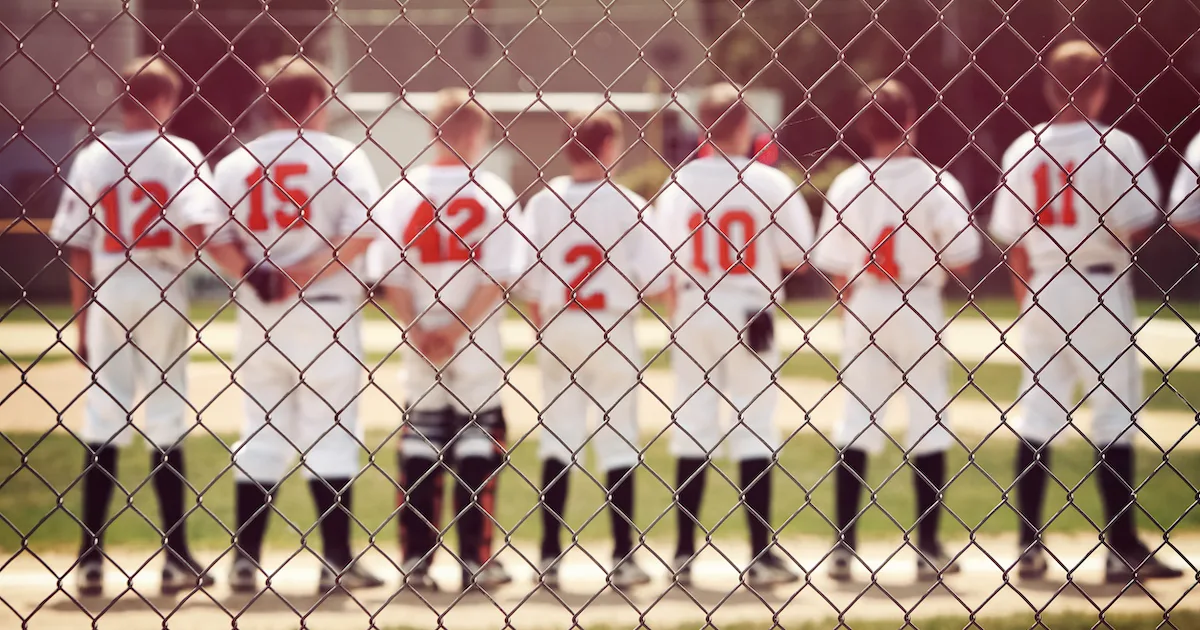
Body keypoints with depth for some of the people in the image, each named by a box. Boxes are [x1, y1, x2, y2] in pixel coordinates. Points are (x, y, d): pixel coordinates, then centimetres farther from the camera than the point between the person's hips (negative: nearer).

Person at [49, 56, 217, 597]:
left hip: (106, 295, 2)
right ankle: (176, 558, 5)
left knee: (102, 420, 6)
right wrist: (184, 256, 6)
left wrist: (82, 322, 8)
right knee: (167, 418, 4)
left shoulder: (91, 157, 3)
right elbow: (196, 230, -17)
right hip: (163, 294, -2)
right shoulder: (180, 155, -5)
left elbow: (77, 247, 3)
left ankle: (91, 558, 3)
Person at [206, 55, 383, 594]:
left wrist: (253, 278, -9)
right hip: (326, 311, -3)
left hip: (257, 313, 3)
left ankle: (245, 560, 8)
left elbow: (217, 238, -3)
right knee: (331, 433, 2)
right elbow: (362, 231, -14)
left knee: (261, 433, 10)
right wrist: (308, 274, -11)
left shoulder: (235, 162, 7)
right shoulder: (340, 155, -3)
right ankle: (337, 563, 1)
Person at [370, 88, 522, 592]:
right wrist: (458, 331, -10)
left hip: (418, 347, 2)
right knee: (478, 445, 5)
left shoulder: (402, 192, -1)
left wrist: (418, 331, -5)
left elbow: (388, 276, -5)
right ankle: (475, 561, 4)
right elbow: (498, 279, -12)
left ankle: (416, 561, 7)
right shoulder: (492, 194, -6)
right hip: (479, 351, -2)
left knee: (419, 445, 8)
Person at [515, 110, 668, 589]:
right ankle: (623, 557, 2)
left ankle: (550, 555, 6)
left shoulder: (543, 203, -1)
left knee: (558, 438, 8)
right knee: (618, 440, 3)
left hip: (558, 331, 2)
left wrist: (542, 326, 13)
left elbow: (526, 279, -2)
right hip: (613, 330, -2)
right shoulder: (626, 204, -8)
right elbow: (654, 274, -10)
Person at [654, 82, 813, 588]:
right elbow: (797, 257, -3)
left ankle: (684, 553, 8)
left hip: (694, 315, 2)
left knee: (692, 428, 8)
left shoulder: (678, 185, -4)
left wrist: (678, 317, 10)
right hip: (752, 314, -2)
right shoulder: (770, 183, -7)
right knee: (754, 428, 3)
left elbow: (668, 265, -4)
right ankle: (761, 555, 1)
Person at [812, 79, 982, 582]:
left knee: (855, 420, 8)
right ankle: (928, 549, 7)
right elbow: (961, 257, -14)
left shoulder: (847, 184, -2)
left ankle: (842, 548, 6)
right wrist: (941, 272, 8)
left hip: (861, 308, 2)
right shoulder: (935, 183, -10)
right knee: (929, 418, 6)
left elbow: (829, 263, -1)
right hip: (921, 312, -2)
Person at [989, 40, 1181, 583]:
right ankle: (1123, 549, 0)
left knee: (1036, 413, 9)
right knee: (1114, 414, 0)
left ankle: (1029, 547, 9)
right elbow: (1137, 226, -12)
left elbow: (1013, 241, 8)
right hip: (1100, 290, -4)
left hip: (1040, 293, 4)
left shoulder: (1023, 150, 5)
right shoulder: (1115, 146, -9)